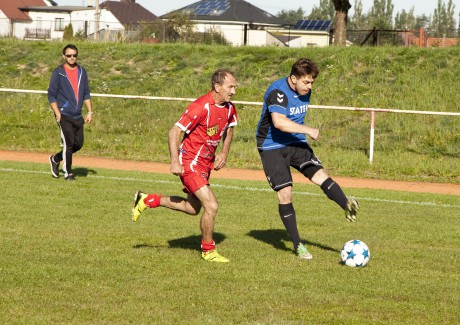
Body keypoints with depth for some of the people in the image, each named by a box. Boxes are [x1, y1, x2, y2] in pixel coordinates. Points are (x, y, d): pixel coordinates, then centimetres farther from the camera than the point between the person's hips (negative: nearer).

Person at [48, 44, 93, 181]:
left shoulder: (82, 72, 10)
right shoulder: (58, 73, -5)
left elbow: (86, 93, 16)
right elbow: (51, 95, -4)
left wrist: (90, 112, 9)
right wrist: (58, 114, -12)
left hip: (78, 116, 6)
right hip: (64, 115, -5)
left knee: (78, 144, 6)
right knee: (69, 143, -10)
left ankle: (55, 159, 28)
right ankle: (67, 173, 4)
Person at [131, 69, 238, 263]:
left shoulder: (229, 108, 0)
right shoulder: (201, 107, -24)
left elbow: (228, 129, 22)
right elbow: (174, 132, -22)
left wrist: (224, 153, 8)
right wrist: (175, 162, -27)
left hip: (206, 163, 9)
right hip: (190, 162, -9)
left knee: (193, 208, 18)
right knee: (211, 206, -13)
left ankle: (148, 200, 32)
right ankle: (208, 251, 6)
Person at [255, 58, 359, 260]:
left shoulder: (305, 91, 5)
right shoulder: (278, 92, -22)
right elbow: (279, 122, -37)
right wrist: (309, 131, -33)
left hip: (296, 144, 7)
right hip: (272, 147, -7)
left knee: (320, 175, -16)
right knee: (285, 193, -9)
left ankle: (348, 207, -35)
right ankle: (297, 245, -1)